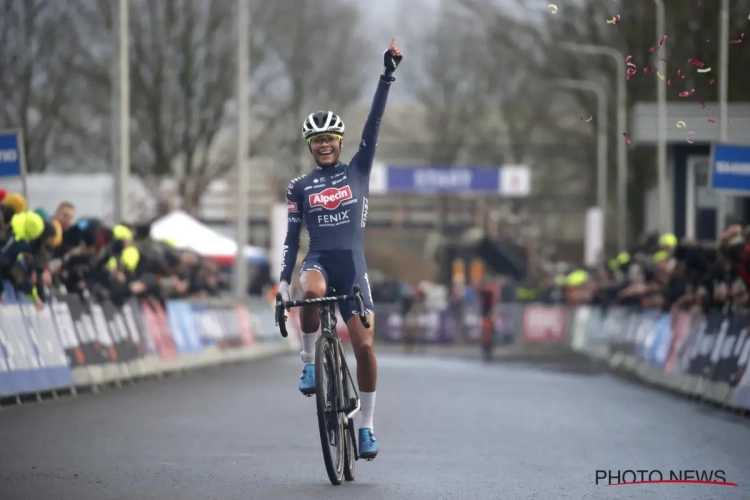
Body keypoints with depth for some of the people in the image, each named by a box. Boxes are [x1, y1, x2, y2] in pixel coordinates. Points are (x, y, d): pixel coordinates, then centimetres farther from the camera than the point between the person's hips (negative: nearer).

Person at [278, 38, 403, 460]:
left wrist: (387, 77, -10)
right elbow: (292, 236, 7)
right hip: (318, 262, 0)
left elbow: (374, 126, -1)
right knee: (312, 293, -39)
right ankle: (309, 361, -17)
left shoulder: (358, 172, 8)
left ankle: (367, 426, 5)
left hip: (353, 266, 0)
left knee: (364, 346, -8)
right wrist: (284, 279, -5)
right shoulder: (299, 187, 9)